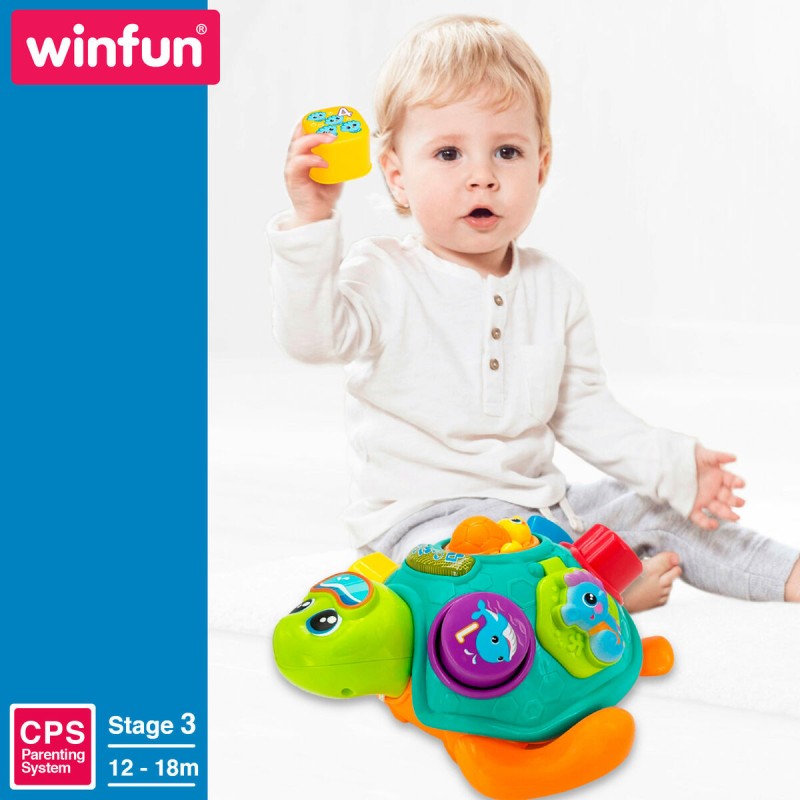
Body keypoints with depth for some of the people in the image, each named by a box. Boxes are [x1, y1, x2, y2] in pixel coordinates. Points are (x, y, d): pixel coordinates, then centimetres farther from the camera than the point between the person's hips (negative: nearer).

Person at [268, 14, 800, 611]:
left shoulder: (555, 290, 6)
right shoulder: (385, 277, -10)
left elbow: (585, 411, 12)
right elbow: (312, 335, -28)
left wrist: (674, 466, 2)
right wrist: (312, 221, -36)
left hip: (541, 503, 6)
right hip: (427, 514, -5)